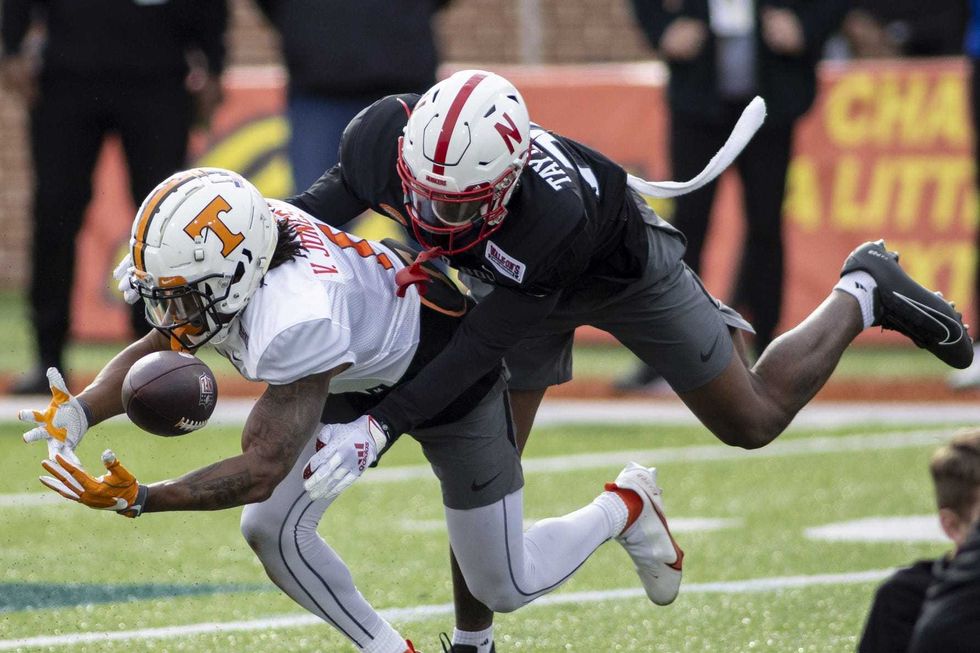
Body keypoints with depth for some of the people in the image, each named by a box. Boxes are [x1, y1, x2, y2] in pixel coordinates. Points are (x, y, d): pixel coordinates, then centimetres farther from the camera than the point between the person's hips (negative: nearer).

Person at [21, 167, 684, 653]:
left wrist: (138, 499, -47)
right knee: (271, 529, -9)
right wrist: (80, 412, -28)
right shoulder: (215, 255, -23)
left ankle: (626, 507, 34)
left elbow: (262, 470, -42)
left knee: (507, 587, 5)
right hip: (360, 382, 7)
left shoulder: (295, 319, -45)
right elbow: (155, 349, -10)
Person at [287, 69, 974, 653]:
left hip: (621, 267, -4)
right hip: (513, 278, 4)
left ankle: (862, 294, 33)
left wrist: (378, 427, -49)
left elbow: (480, 345, -42)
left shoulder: (553, 218, -49)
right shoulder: (386, 139, -36)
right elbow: (323, 206, -13)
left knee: (752, 422, 11)